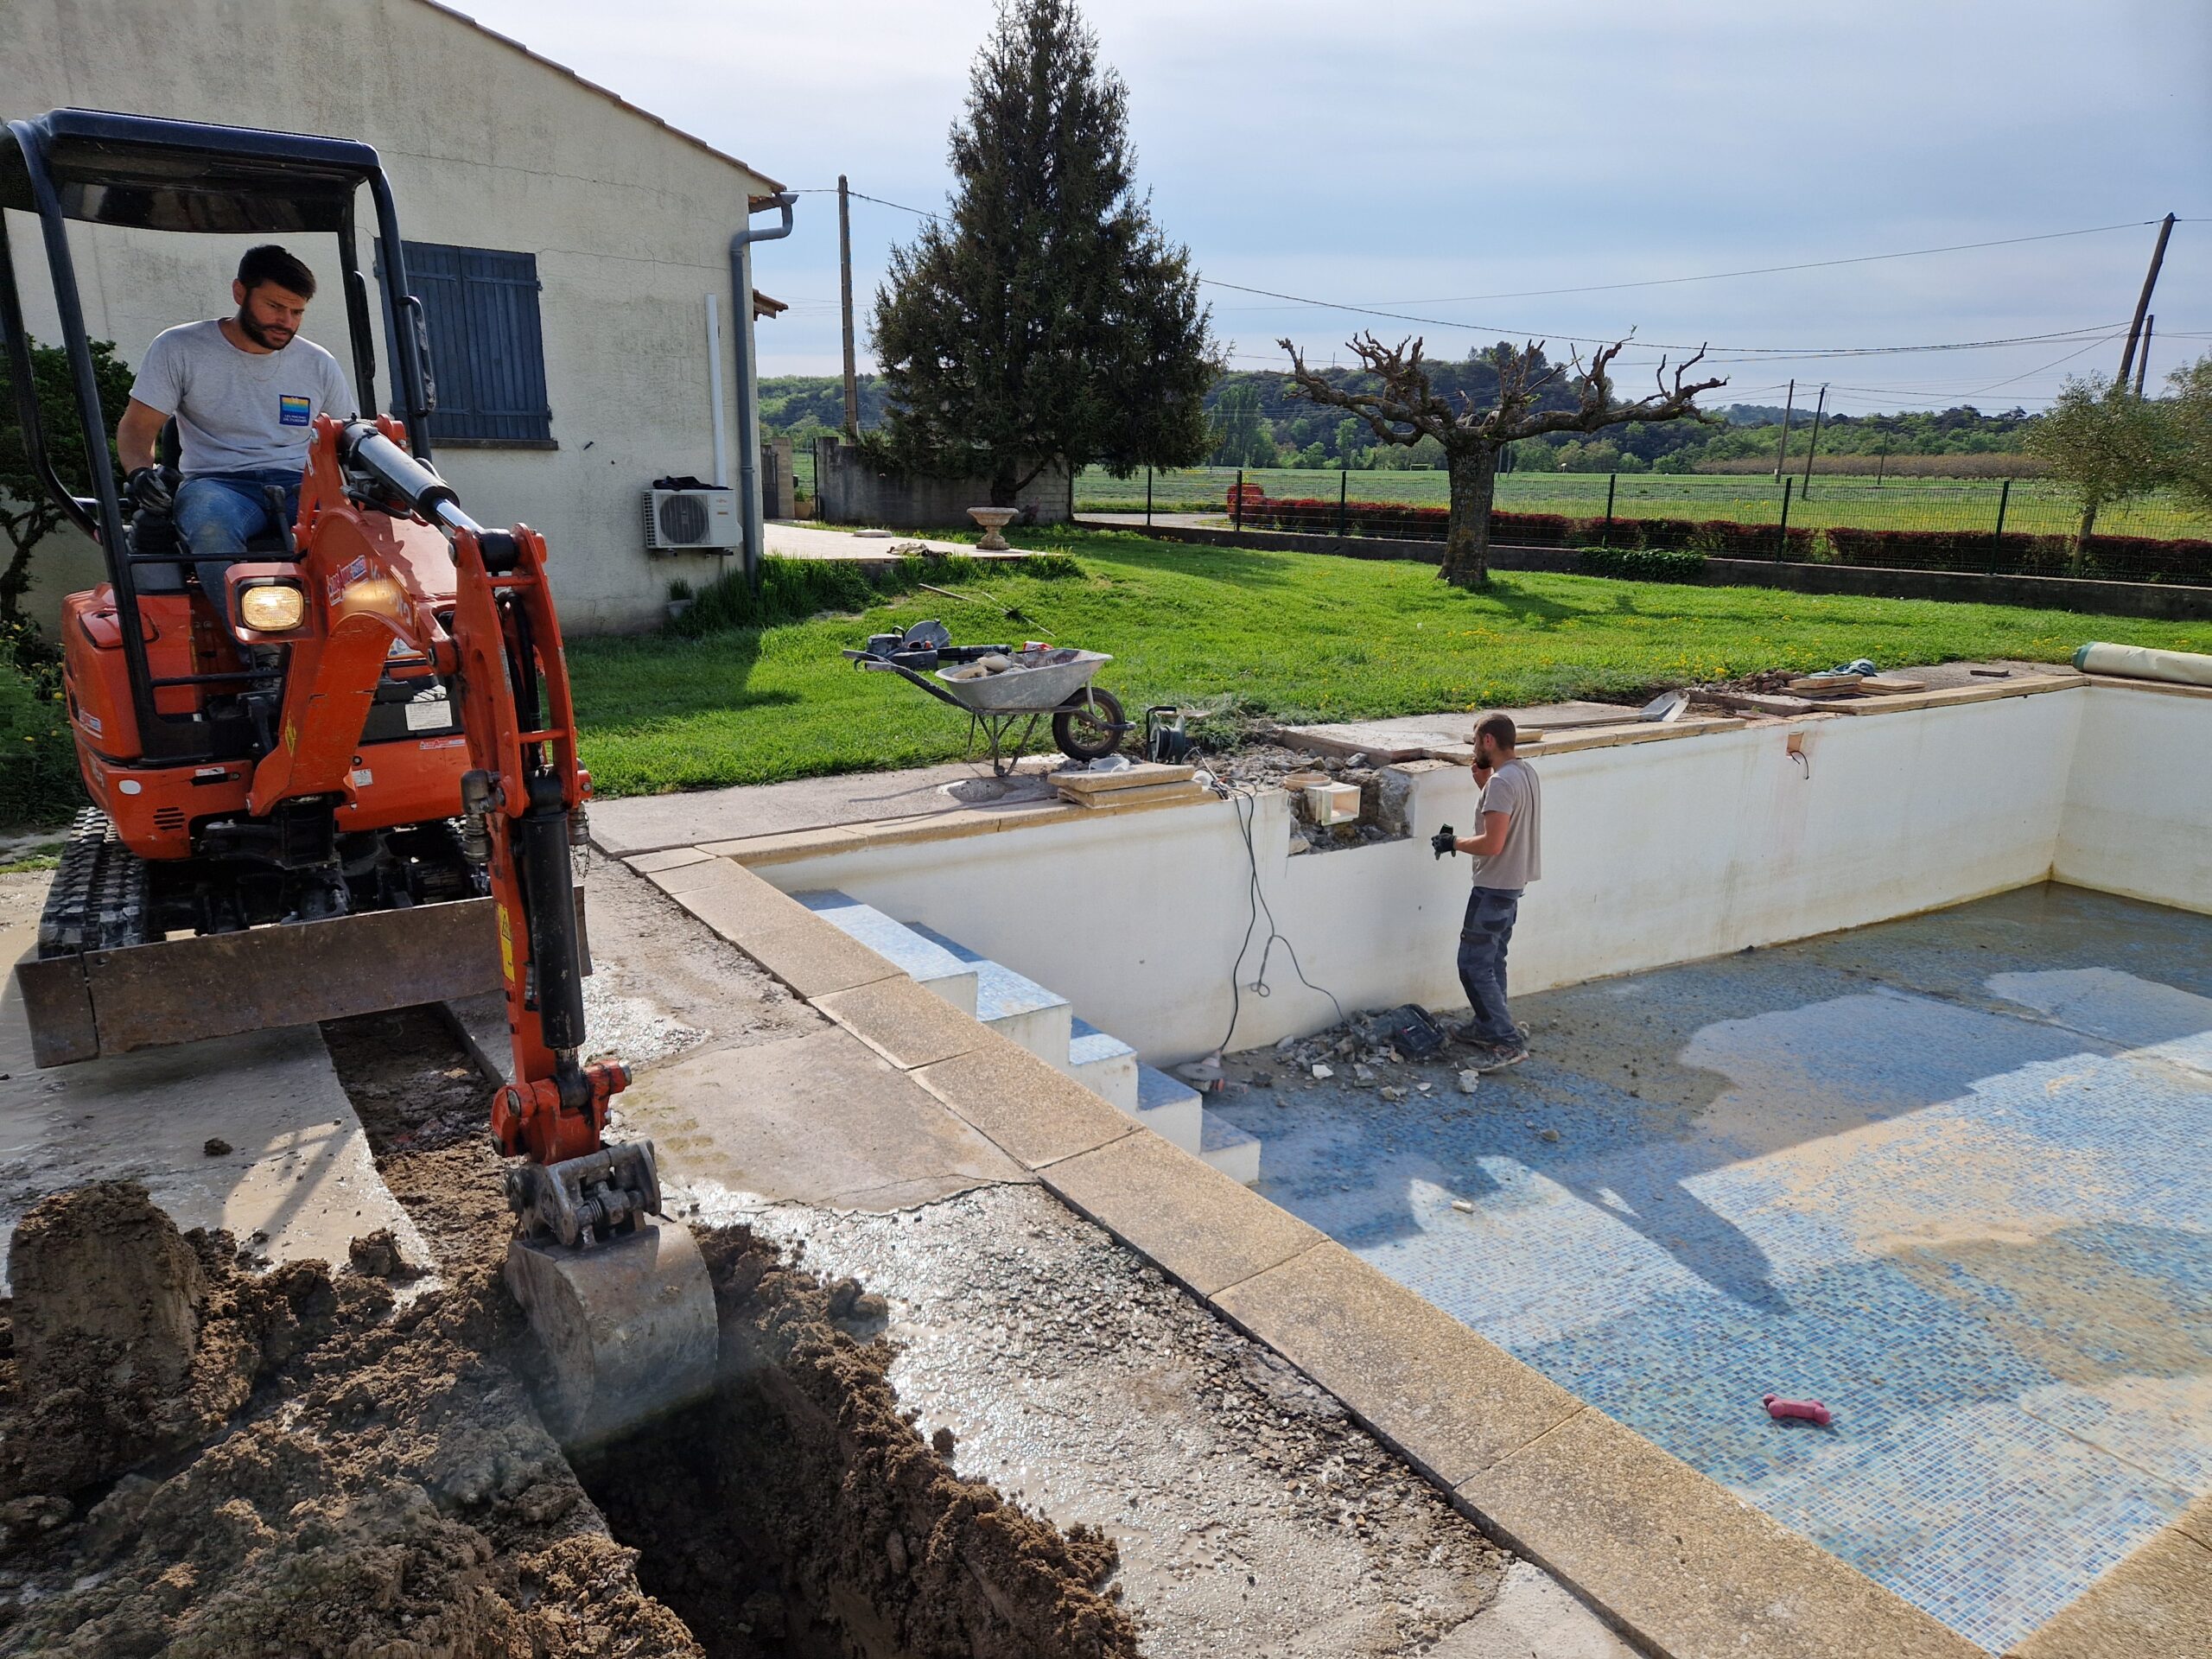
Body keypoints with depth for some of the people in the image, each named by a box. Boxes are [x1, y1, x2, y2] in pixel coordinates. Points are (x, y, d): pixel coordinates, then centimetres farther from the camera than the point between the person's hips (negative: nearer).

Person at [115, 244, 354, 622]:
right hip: (217, 483, -2)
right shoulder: (179, 348, 8)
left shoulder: (319, 365, 15)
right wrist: (141, 472, -16)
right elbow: (136, 427, 6)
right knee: (210, 523, -41)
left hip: (299, 489, 2)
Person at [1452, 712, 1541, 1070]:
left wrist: (1457, 842, -12)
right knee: (1492, 959, 19)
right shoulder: (1526, 772, 8)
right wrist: (1485, 783, 9)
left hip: (1495, 886, -10)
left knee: (1473, 964, -6)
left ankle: (1508, 1042, -6)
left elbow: (1493, 842, -28)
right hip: (1514, 882, 10)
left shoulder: (1501, 782, -23)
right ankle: (1487, 1026, 29)